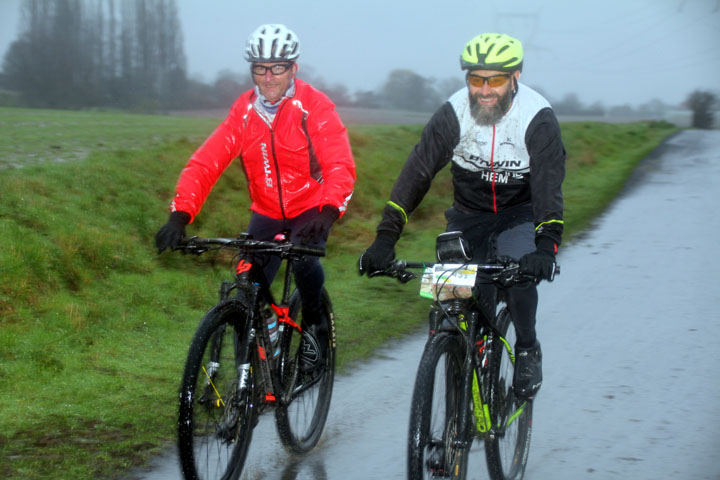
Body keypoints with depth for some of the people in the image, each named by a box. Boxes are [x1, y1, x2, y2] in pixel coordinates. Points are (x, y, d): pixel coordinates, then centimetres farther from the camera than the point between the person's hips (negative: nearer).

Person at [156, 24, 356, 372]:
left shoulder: (315, 107, -16)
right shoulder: (243, 111, -8)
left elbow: (340, 166, -26)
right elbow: (205, 163, -15)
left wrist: (328, 211, -46)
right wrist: (179, 215, -30)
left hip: (310, 209, -3)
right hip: (267, 213, 3)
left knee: (304, 258, -32)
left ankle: (314, 322, -2)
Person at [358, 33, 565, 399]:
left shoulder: (538, 118, -23)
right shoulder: (453, 114, -18)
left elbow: (549, 186, -31)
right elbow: (416, 172, -21)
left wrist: (546, 245, -47)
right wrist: (385, 238, -30)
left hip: (522, 214, -2)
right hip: (470, 214, 2)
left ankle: (528, 351, -4)